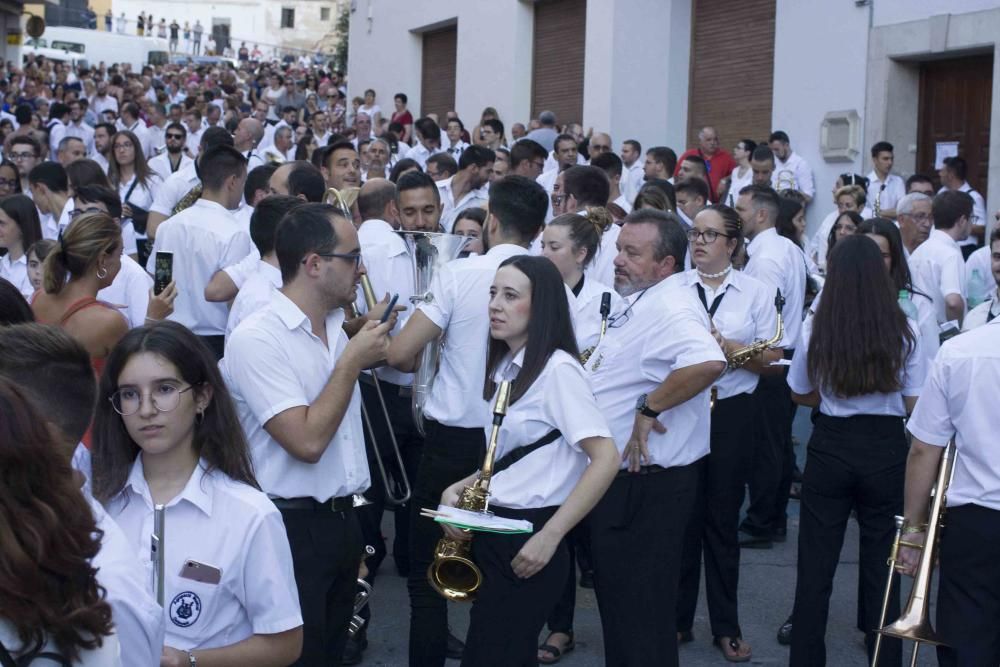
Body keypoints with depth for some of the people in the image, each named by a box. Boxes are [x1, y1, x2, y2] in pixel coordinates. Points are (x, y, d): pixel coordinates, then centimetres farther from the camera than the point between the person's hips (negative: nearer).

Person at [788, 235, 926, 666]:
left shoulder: (817, 334, -8)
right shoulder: (905, 334, -9)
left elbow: (802, 396, 4)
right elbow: (914, 405, -6)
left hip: (830, 452, 0)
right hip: (886, 453, 0)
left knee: (815, 569, 9)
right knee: (881, 568, 11)